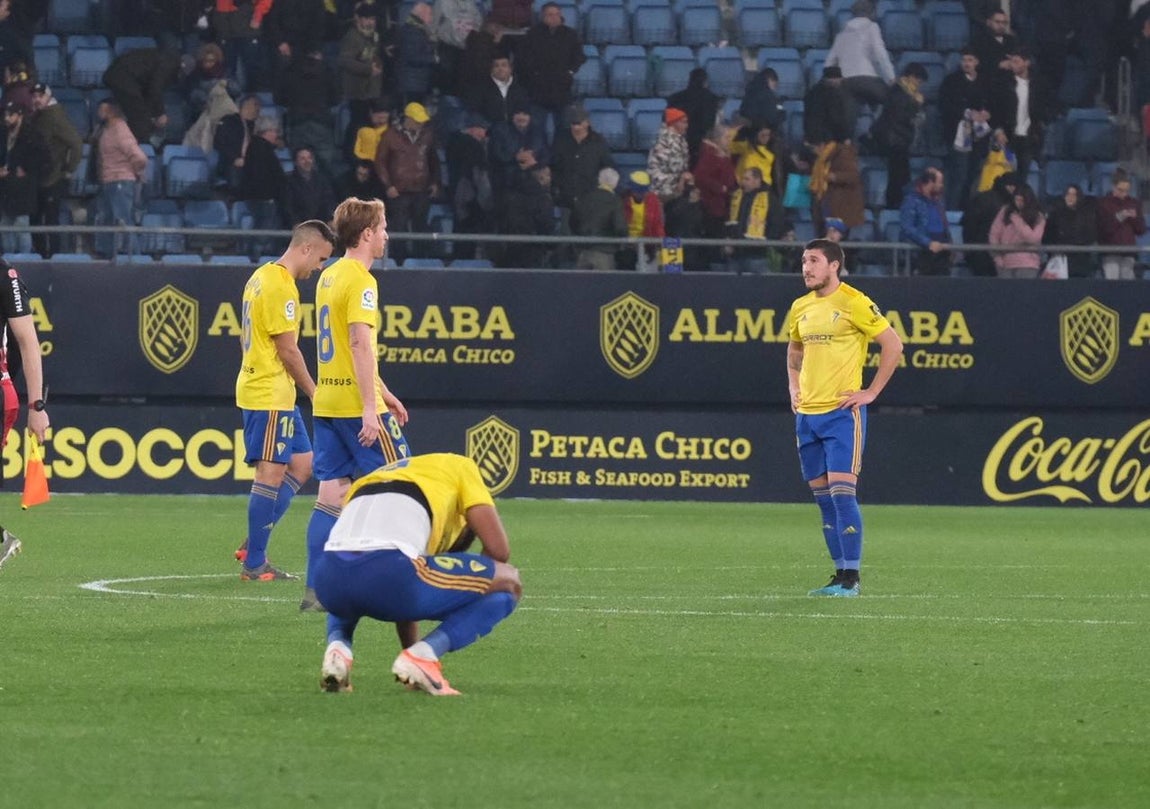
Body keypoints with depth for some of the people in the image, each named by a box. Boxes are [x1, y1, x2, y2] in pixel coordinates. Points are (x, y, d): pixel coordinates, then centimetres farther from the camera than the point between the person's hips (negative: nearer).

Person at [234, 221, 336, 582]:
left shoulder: (261, 277, 14)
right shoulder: (281, 286, -17)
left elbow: (247, 337, 22)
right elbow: (288, 350, -17)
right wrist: (314, 392, -7)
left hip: (255, 387, 10)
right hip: (271, 395, -10)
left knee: (302, 464, 13)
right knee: (271, 473, -6)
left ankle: (253, 547, 12)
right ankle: (254, 564, -2)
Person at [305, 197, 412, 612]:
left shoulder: (329, 277, 16)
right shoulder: (360, 281, -12)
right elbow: (361, 346, -20)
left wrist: (384, 394, 30)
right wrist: (370, 407, -23)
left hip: (326, 403, 8)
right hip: (357, 404, -8)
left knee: (333, 493, 5)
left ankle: (317, 590, -1)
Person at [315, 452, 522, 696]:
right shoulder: (461, 466, 25)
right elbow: (498, 549, 14)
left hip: (328, 578, 6)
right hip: (386, 573, -6)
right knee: (507, 584, 15)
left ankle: (337, 646, 12)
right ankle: (422, 656, -5)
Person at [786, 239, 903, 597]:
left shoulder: (854, 303, -9)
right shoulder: (801, 308, 12)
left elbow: (893, 345, -8)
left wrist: (871, 392, -9)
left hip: (842, 412, -7)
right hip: (807, 413, 7)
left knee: (841, 491, -12)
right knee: (823, 498, 7)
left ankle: (851, 578, -10)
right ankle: (840, 574, 12)